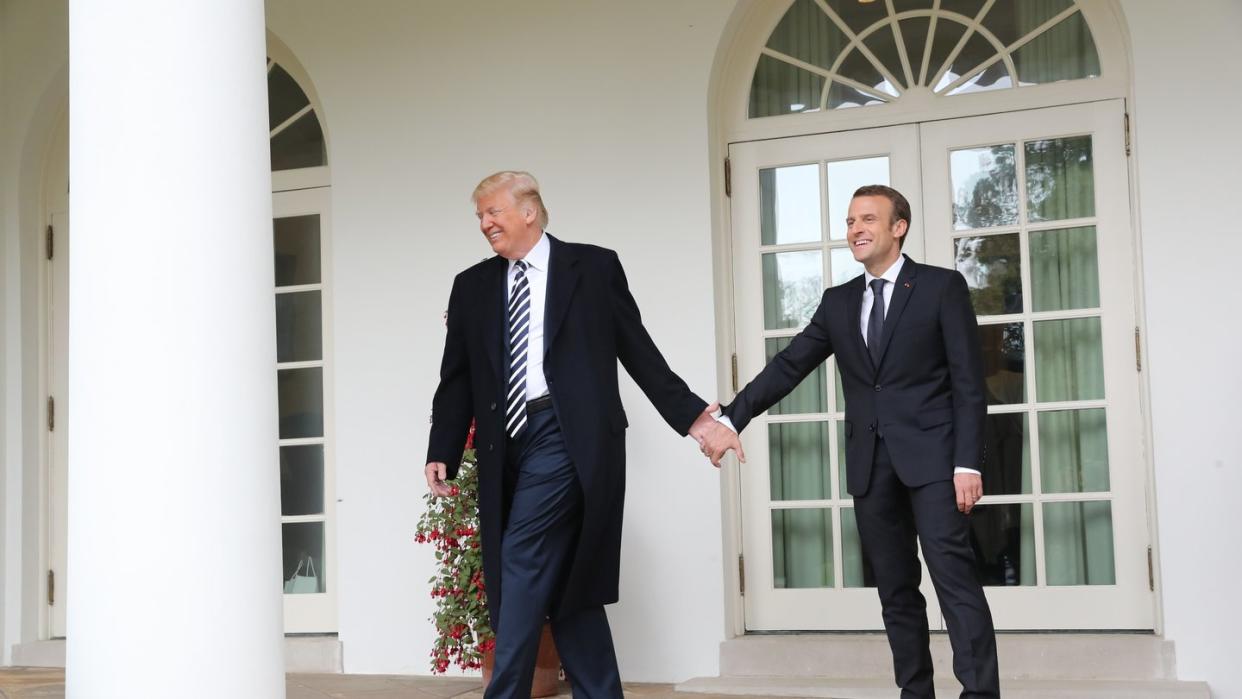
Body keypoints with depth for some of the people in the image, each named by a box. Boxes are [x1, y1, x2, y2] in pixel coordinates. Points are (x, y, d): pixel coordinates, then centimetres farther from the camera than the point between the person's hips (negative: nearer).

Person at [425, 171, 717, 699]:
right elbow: (457, 379, 12)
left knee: (523, 563, -13)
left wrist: (690, 414, 0)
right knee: (561, 580, 8)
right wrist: (442, 453, 2)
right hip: (508, 440, 5)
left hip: (565, 433, -5)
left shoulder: (593, 266, 4)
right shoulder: (472, 286, 15)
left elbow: (638, 351, 5)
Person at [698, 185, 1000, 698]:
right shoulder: (838, 302, 14)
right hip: (871, 464, 5)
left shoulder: (942, 287, 1)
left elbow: (968, 382, -4)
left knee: (954, 578, -12)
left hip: (931, 456, -5)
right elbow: (789, 366, 9)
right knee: (896, 592, 7)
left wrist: (968, 463, -12)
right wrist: (731, 419, -4)